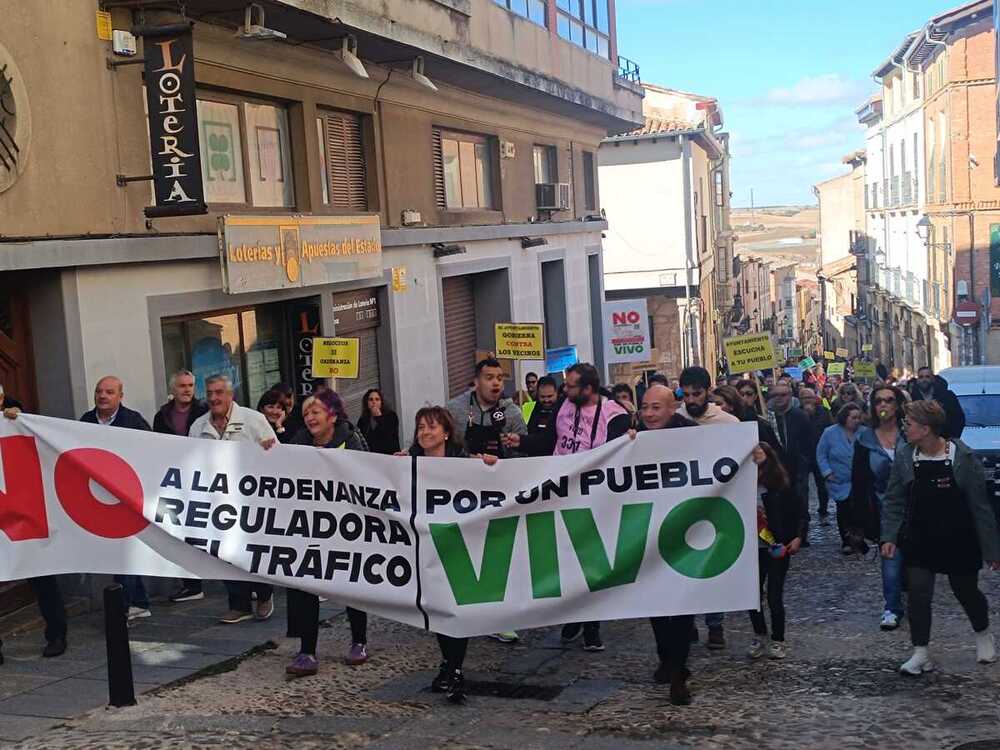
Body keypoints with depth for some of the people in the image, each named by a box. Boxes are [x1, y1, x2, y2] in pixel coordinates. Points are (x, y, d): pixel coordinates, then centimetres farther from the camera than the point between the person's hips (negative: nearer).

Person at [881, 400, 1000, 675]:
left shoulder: (963, 458, -16)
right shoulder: (904, 457, -7)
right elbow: (894, 501, 0)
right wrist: (889, 536, -10)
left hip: (958, 541, -2)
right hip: (919, 539, 2)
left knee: (966, 591, 13)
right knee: (918, 593, -3)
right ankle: (921, 654, 9)